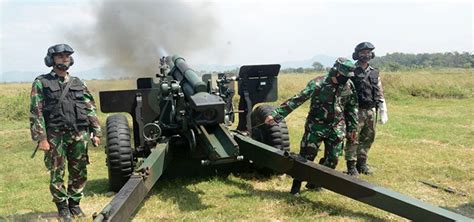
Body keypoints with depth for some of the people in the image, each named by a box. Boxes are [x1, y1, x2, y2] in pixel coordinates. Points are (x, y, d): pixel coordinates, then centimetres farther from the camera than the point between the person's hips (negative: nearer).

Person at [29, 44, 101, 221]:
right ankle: (62, 207, 20)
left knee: (79, 173, 9)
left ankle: (74, 203, 26)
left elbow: (91, 109, 12)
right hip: (55, 136, -3)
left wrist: (96, 132, 6)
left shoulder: (78, 83, 12)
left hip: (79, 135, 3)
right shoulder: (41, 83, 1)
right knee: (57, 174, 5)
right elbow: (36, 112, -5)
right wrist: (41, 138, -12)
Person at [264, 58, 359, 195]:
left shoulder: (349, 86, -3)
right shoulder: (318, 83, -19)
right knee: (306, 157, -1)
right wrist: (276, 114, -31)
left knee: (332, 159, 8)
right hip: (316, 127, -4)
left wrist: (352, 127, 13)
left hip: (337, 128, 5)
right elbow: (297, 100, -25)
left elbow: (352, 108, 12)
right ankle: (296, 186, 14)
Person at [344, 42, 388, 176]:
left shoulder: (374, 73, 12)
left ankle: (362, 164, 23)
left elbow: (380, 94, 14)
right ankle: (351, 166, 6)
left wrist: (383, 112, 9)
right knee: (353, 139, -4)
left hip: (371, 111, 6)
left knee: (367, 139, 11)